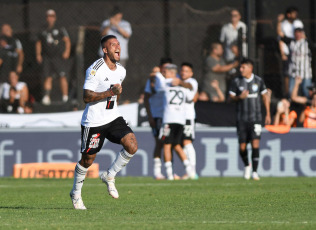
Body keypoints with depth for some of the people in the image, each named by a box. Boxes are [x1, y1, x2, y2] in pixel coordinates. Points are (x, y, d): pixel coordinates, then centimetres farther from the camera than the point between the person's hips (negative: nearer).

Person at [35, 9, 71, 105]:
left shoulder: (60, 29, 4)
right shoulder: (43, 32, 13)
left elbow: (67, 40, -1)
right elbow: (38, 43, 22)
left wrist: (67, 51, -15)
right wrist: (38, 54, 11)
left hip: (59, 57, -3)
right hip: (47, 58, 3)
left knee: (62, 77, -5)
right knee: (48, 78, -1)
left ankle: (65, 97, -2)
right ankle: (47, 97, -6)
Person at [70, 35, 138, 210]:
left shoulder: (121, 71, 7)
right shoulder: (95, 69, -16)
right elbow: (87, 97, -20)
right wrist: (110, 93, -26)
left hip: (113, 117, 6)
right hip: (93, 121, -6)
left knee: (131, 146, -15)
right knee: (88, 159, 3)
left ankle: (109, 176, 7)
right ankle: (76, 194, 26)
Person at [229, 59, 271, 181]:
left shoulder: (258, 81, 2)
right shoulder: (236, 81, 1)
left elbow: (265, 96, 12)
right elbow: (231, 96, 3)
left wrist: (268, 114, 11)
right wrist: (239, 97, -19)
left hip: (255, 118, -1)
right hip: (241, 119, 1)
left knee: (255, 143, -14)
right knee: (242, 146, 1)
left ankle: (255, 171, -11)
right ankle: (247, 166, 29)